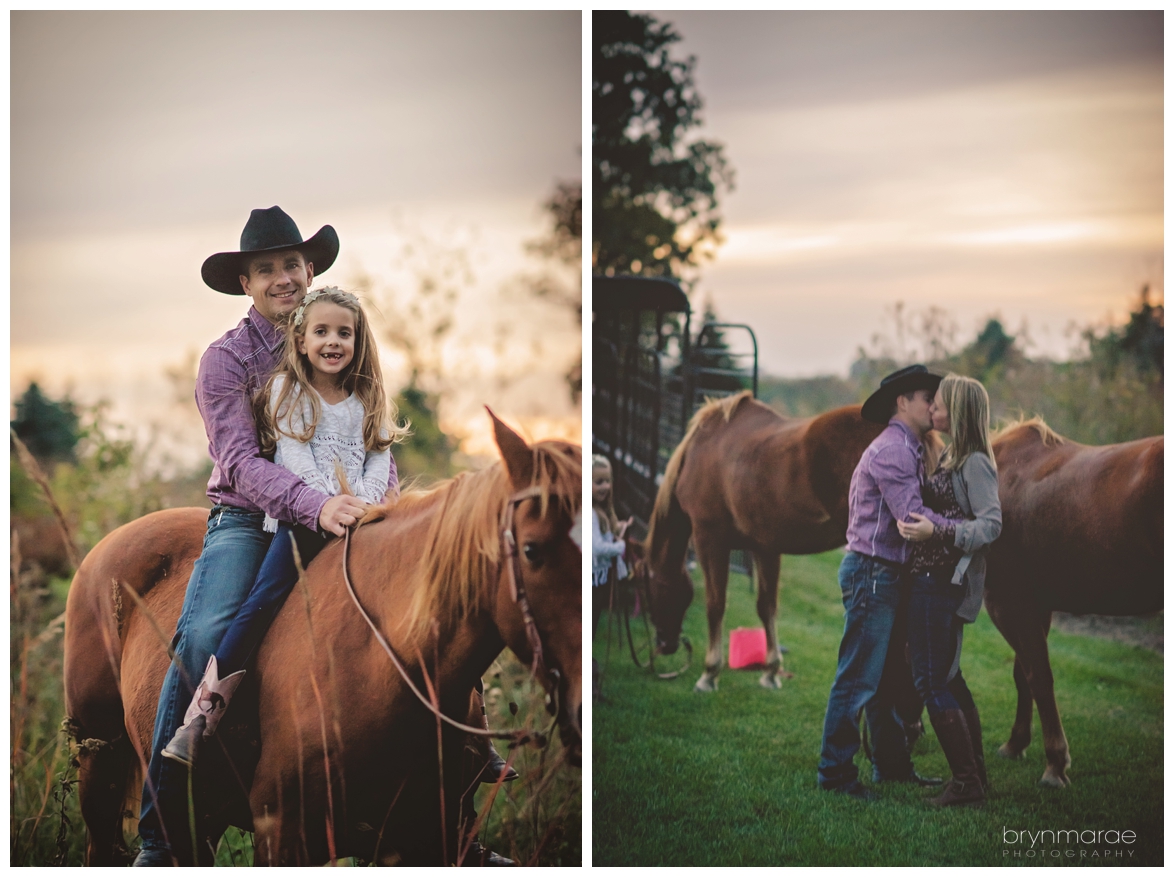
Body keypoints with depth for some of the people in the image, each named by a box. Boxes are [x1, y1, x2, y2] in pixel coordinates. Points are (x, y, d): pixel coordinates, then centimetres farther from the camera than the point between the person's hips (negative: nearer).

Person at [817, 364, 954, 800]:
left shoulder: (908, 449, 18)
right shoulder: (891, 450, -15)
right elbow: (912, 516, -23)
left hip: (887, 576, 11)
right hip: (871, 573, -11)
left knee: (888, 677, 16)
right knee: (858, 678, -6)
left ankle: (892, 763, 24)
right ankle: (835, 770, 0)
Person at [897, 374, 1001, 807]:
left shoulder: (975, 463, -14)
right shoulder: (950, 458, 14)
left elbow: (992, 524, -22)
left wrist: (936, 531, -31)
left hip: (943, 582, -10)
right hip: (932, 578, 10)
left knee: (931, 682, -7)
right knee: (948, 678, 16)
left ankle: (967, 782, -2)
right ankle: (974, 773, 24)